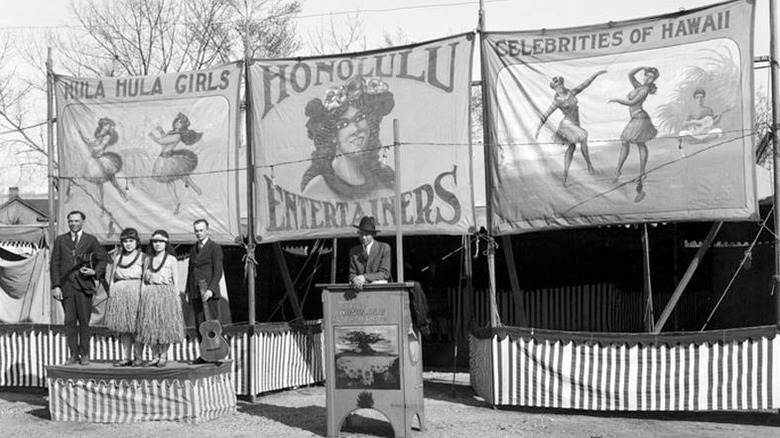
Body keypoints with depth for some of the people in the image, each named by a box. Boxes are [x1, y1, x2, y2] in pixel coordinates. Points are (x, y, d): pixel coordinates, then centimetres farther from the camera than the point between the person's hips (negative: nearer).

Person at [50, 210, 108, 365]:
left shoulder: (91, 240, 9)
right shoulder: (60, 240, 10)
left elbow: (103, 259, 13)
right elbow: (54, 264, 6)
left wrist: (95, 272, -6)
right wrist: (55, 285, -3)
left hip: (84, 285, -1)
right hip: (66, 285, 1)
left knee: (84, 321, -1)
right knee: (70, 321, 2)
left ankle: (85, 354, 7)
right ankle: (73, 354, 8)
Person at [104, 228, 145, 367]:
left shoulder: (142, 257, 4)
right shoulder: (118, 258, 17)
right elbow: (112, 278, 16)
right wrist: (111, 293, 4)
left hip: (136, 293, -4)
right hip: (119, 294, 4)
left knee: (137, 327, -4)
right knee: (123, 328, 4)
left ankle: (138, 357, 1)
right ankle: (126, 357, 8)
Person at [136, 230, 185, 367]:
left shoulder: (171, 259, 2)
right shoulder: (148, 259, 12)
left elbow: (176, 281, 0)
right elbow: (144, 280, 12)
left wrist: (177, 299, -7)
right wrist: (142, 297, 4)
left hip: (166, 294, -3)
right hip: (149, 294, 3)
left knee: (165, 325, -3)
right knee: (150, 326, 2)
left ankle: (163, 356, 6)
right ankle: (155, 357, 10)